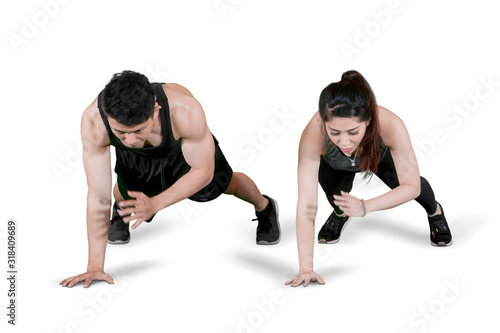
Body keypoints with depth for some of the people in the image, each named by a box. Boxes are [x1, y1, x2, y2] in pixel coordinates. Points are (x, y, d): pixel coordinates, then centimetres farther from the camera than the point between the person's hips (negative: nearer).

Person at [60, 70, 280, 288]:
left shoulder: (186, 110, -49)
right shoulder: (93, 120, -44)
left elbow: (203, 171, -32)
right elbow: (98, 197, -37)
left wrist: (155, 204, -45)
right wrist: (94, 266, -35)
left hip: (186, 142, 0)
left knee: (224, 183, 20)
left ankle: (265, 207, 52)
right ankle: (121, 211, 51)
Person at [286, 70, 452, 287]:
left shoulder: (390, 126, -45)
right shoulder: (313, 135, -46)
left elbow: (411, 186, -31)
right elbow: (306, 205, -44)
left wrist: (365, 207, -44)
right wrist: (305, 267, -48)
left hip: (381, 154, 1)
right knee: (335, 193, -21)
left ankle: (434, 211, 30)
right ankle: (340, 214, 19)